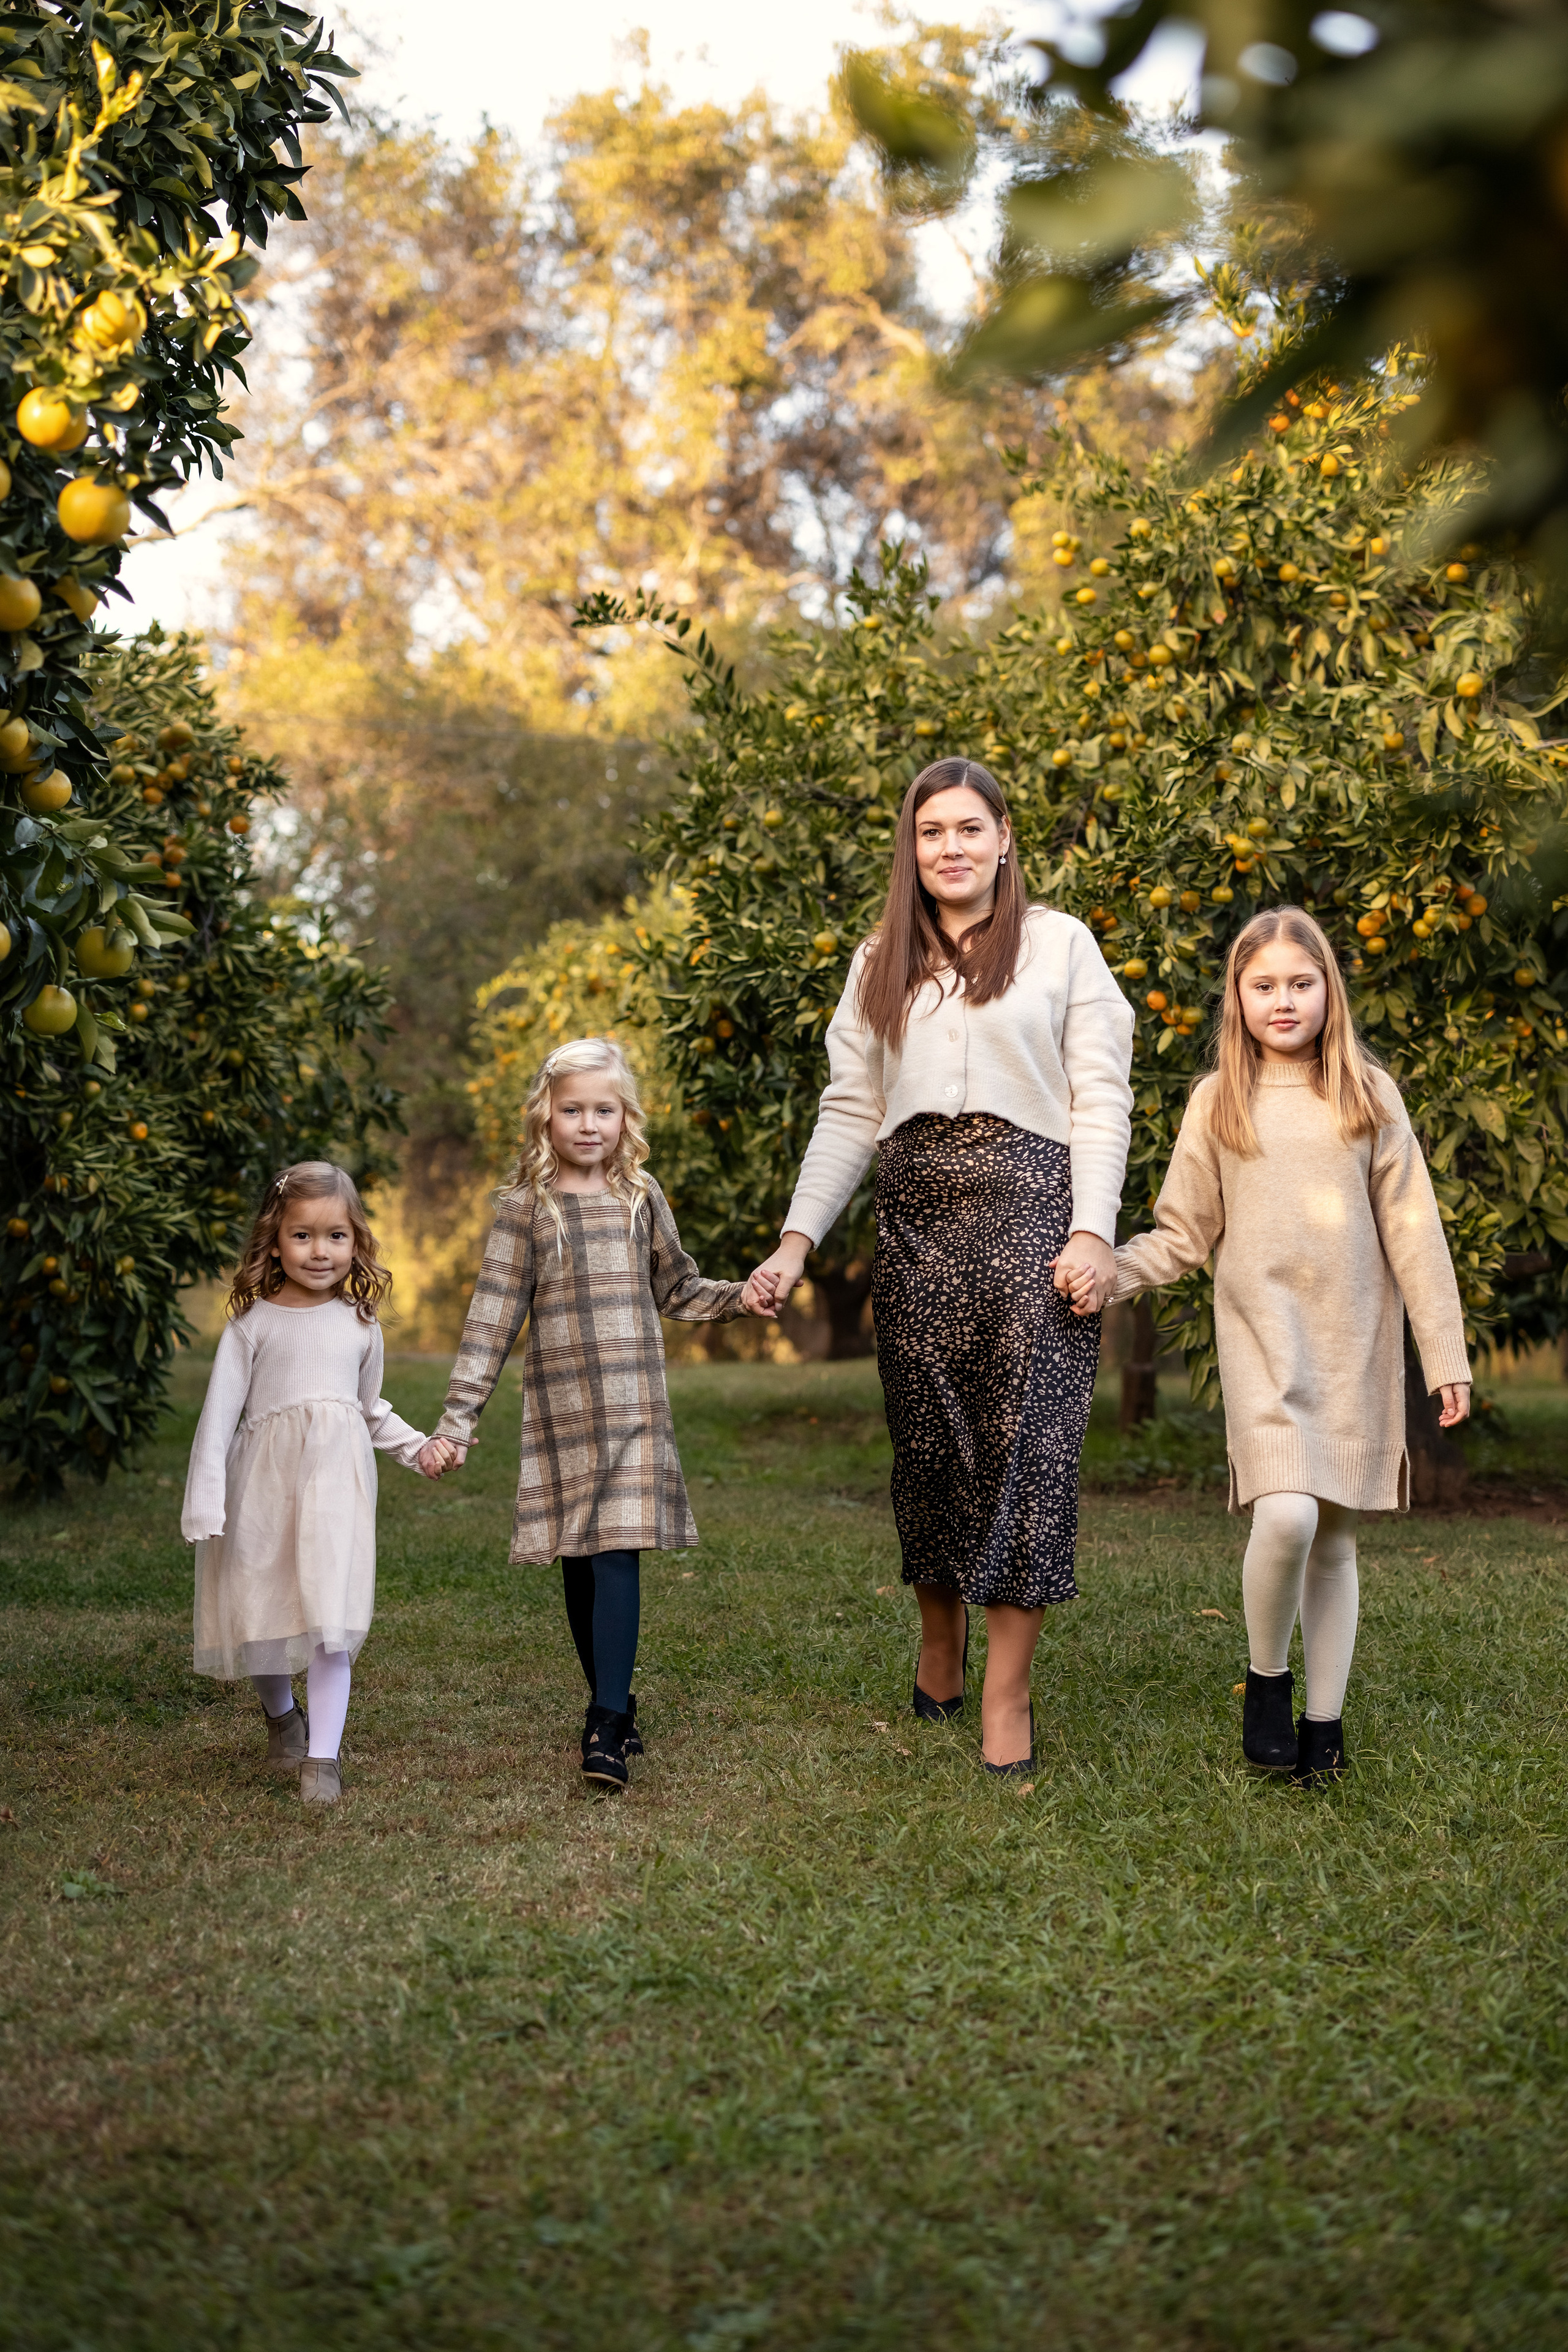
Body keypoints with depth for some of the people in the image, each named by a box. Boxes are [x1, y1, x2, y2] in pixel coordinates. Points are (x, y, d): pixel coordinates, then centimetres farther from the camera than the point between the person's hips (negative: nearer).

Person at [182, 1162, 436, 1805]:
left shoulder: (359, 1325, 8)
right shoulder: (253, 1324, -2)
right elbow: (220, 1413, -3)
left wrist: (418, 1447, 7)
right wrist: (204, 1504, -7)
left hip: (337, 1476, 1)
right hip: (264, 1483, -1)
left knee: (332, 1618, -9)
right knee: (265, 1613, 7)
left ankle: (323, 1757, -5)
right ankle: (281, 1714, 37)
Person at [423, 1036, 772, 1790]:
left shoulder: (640, 1196, 8)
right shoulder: (525, 1205, 1)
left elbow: (676, 1289, 22)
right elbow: (492, 1316, 0)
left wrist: (738, 1297, 3)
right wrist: (457, 1418, -3)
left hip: (634, 1410, 0)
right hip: (559, 1415, 0)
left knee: (617, 1557, -11)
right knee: (578, 1565, 6)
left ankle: (605, 1728, -14)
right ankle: (615, 1705, 21)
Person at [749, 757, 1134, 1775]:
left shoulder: (1060, 944, 5)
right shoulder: (881, 964, 15)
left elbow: (1102, 1097, 0)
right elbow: (850, 1109, 13)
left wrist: (1093, 1231, -11)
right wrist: (799, 1237, 4)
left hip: (1029, 1204, -3)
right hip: (916, 1214, 3)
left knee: (1027, 1436, -7)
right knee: (927, 1436, 5)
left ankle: (1008, 1689, -4)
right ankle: (940, 1645, 23)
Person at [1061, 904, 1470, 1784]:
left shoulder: (1369, 1093, 5)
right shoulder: (1219, 1103, 4)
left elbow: (1413, 1232, 5)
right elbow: (1183, 1235, 7)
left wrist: (1446, 1355, 3)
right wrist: (1108, 1274, -11)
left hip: (1359, 1348, 2)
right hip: (1264, 1343, -1)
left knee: (1337, 1539, 6)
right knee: (1286, 1515, -20)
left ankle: (1326, 1720, 19)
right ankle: (1268, 1680, 5)